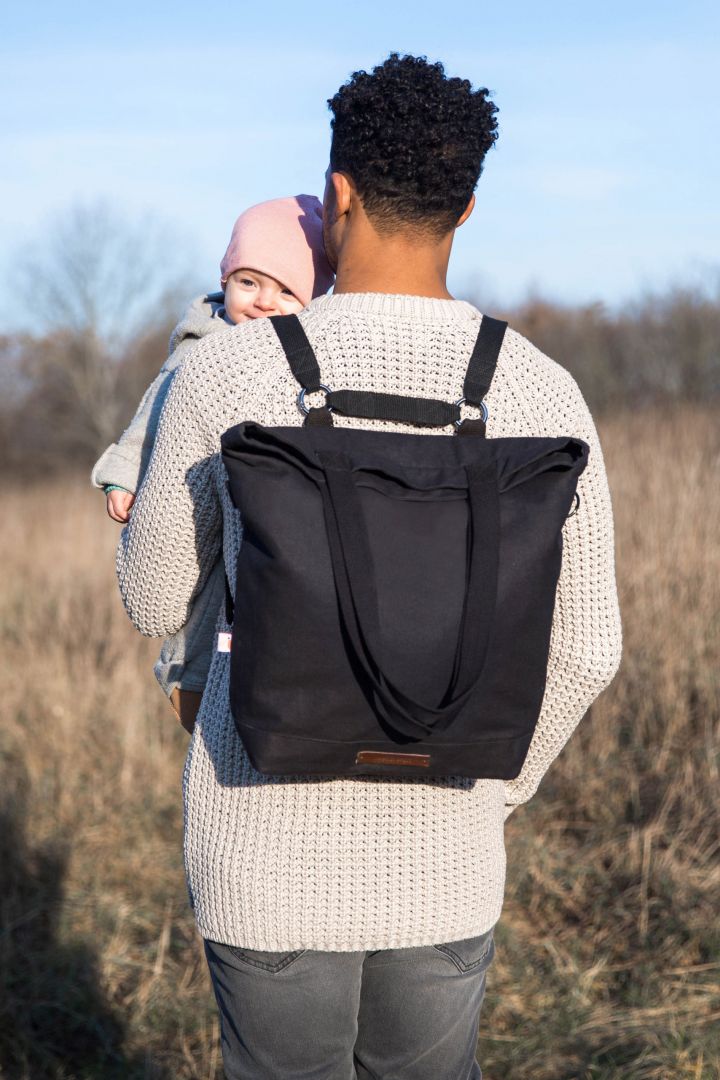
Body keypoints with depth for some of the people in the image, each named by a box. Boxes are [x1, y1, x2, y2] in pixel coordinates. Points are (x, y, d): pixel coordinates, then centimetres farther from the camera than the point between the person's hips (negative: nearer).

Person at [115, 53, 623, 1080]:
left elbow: (155, 602, 1)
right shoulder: (543, 392, -7)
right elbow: (585, 649, -2)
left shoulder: (225, 371, -12)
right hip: (443, 857, 2)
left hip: (273, 842, -1)